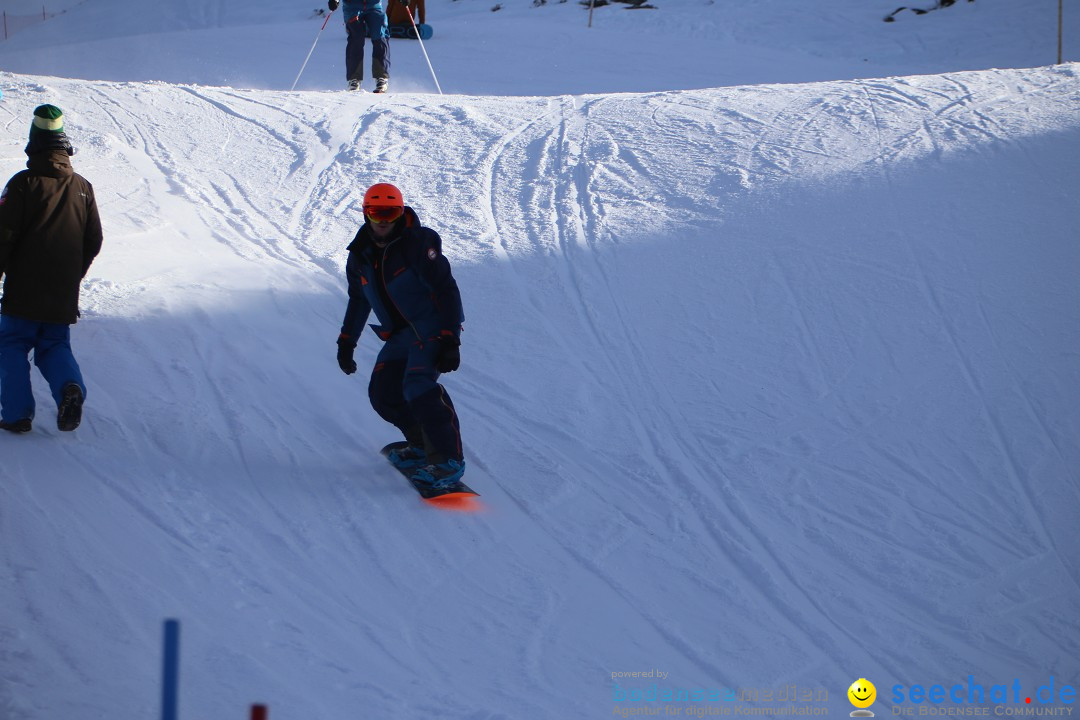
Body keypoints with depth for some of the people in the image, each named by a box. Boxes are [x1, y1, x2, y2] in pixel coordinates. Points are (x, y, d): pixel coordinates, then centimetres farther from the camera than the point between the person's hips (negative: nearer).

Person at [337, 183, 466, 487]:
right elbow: (358, 300, 22)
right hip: (400, 334, 8)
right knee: (383, 394, 0)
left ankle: (449, 459, -27)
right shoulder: (361, 255, 6)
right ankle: (423, 446, 18)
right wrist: (346, 342, 21)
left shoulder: (418, 244, -16)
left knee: (418, 384, -27)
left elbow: (447, 290, -18)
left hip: (432, 327, -8)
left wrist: (450, 341, -24)